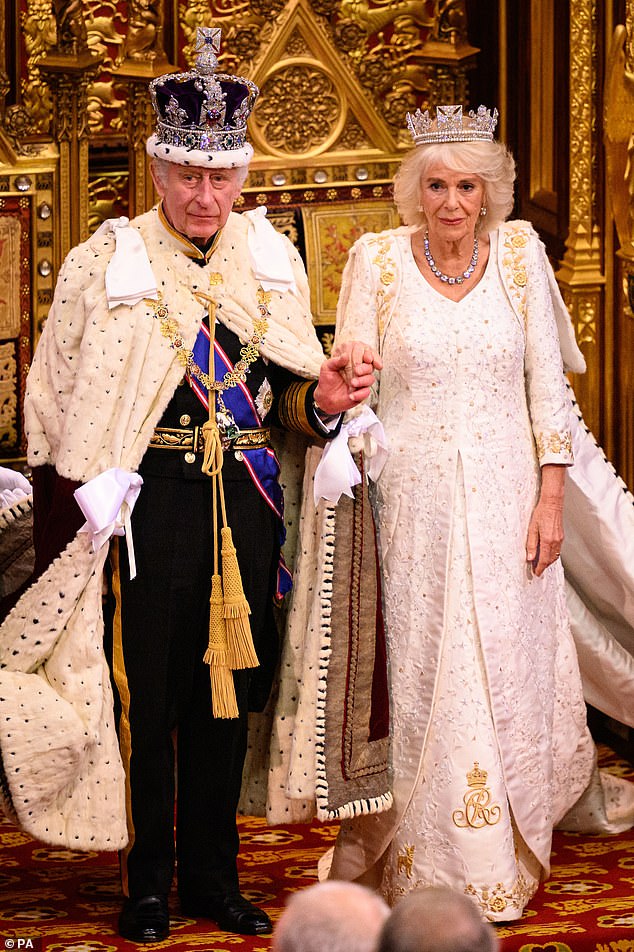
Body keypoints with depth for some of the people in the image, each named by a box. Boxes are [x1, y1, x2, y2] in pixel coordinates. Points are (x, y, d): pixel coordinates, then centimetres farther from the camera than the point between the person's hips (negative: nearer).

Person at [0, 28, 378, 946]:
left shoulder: (270, 259, 7)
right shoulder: (107, 263, -3)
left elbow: (288, 394, 13)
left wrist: (323, 401, -9)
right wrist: (83, 507, -11)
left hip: (244, 508, 4)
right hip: (146, 511, -3)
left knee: (227, 695, 11)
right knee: (141, 695, 3)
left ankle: (215, 877, 24)